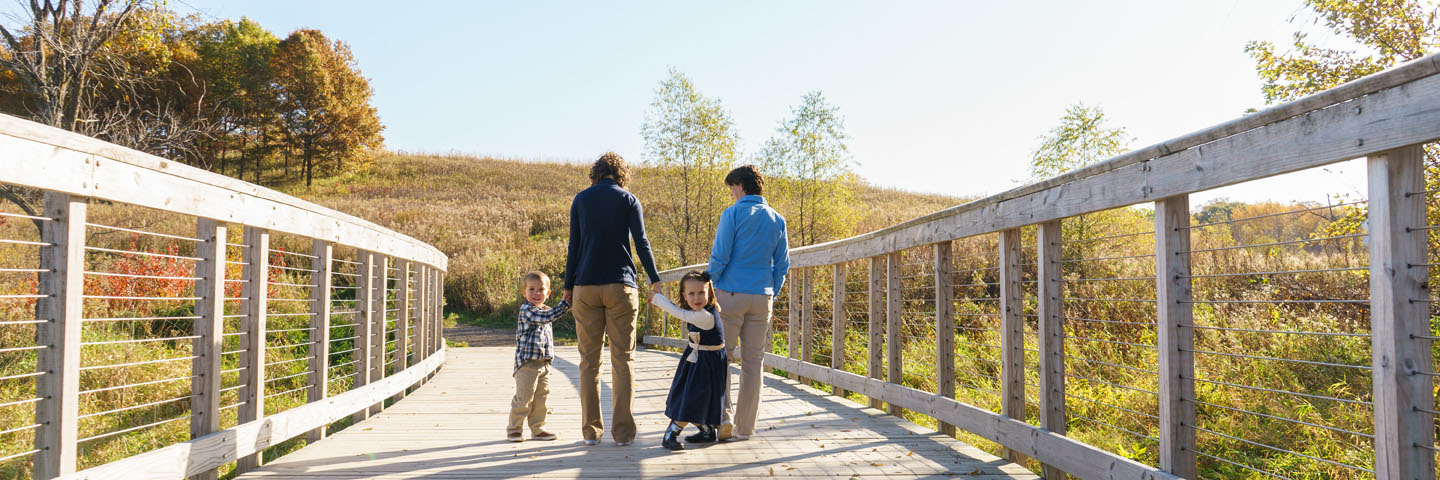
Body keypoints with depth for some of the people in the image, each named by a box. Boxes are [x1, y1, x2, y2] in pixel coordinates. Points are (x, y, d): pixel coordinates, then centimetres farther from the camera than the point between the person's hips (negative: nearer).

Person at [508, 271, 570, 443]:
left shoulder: (545, 310, 16)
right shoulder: (526, 310, -12)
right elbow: (546, 317, -28)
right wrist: (564, 304, -27)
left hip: (544, 363, 8)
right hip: (527, 363, -8)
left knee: (540, 398, 12)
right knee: (524, 398, -5)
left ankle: (537, 429, 20)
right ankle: (513, 429, 8)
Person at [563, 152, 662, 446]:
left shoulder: (581, 199, 9)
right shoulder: (629, 201, 3)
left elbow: (574, 246, 7)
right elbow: (641, 243, -4)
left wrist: (568, 286, 11)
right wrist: (655, 280, 2)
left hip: (585, 287, 2)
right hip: (620, 287, -2)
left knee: (589, 361, 6)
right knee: (622, 360, 2)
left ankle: (591, 430, 7)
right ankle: (623, 430, -1)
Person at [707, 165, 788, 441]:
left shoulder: (733, 214, -6)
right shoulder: (777, 219, 11)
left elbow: (720, 256, -10)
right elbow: (782, 265, 11)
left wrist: (709, 289, 1)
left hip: (731, 294, -4)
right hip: (762, 297, 5)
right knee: (753, 361, 7)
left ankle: (725, 416, -5)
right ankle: (744, 427, 10)